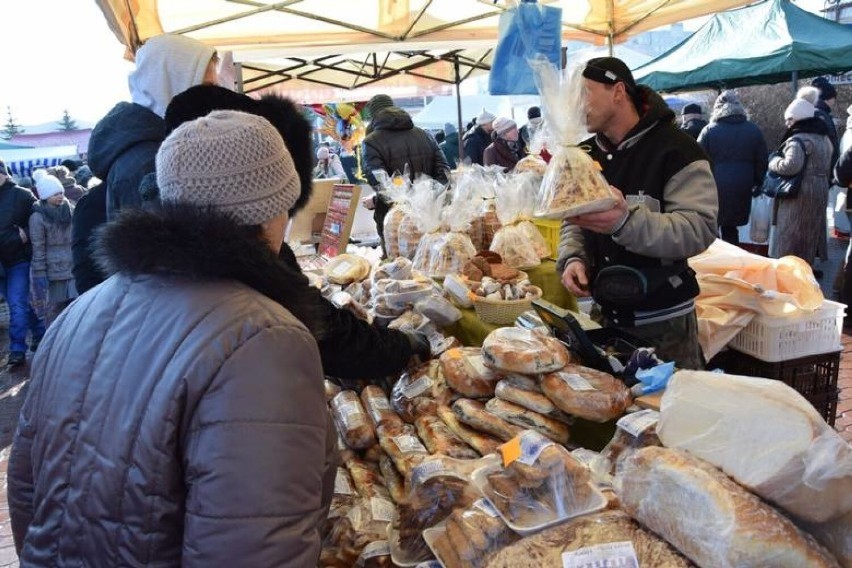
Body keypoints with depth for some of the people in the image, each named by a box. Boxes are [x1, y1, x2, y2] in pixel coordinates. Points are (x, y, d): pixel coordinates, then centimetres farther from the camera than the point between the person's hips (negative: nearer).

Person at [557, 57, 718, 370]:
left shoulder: (675, 149, -13)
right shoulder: (585, 155, 8)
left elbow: (699, 228, -22)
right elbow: (572, 221, 12)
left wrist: (626, 221, -37)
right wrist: (572, 258, -10)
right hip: (604, 314, 6)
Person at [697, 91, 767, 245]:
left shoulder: (709, 130, -4)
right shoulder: (754, 130, 6)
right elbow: (761, 162, 9)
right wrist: (756, 183, 20)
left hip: (714, 188, -3)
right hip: (741, 190, 3)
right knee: (730, 229, 15)